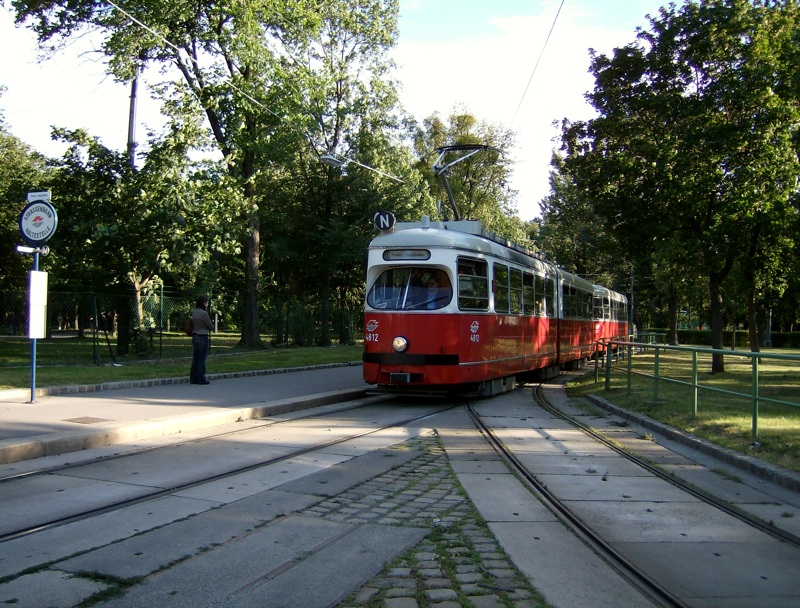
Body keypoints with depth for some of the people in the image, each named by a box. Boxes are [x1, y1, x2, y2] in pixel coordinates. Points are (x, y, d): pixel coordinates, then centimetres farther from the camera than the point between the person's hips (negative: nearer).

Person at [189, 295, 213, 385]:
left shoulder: (194, 312, 8)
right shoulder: (203, 313, -17)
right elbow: (210, 326, -9)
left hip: (195, 336, 8)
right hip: (203, 337, -8)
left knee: (195, 358, 12)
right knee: (202, 359, -1)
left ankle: (193, 379, 15)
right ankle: (201, 379, 3)